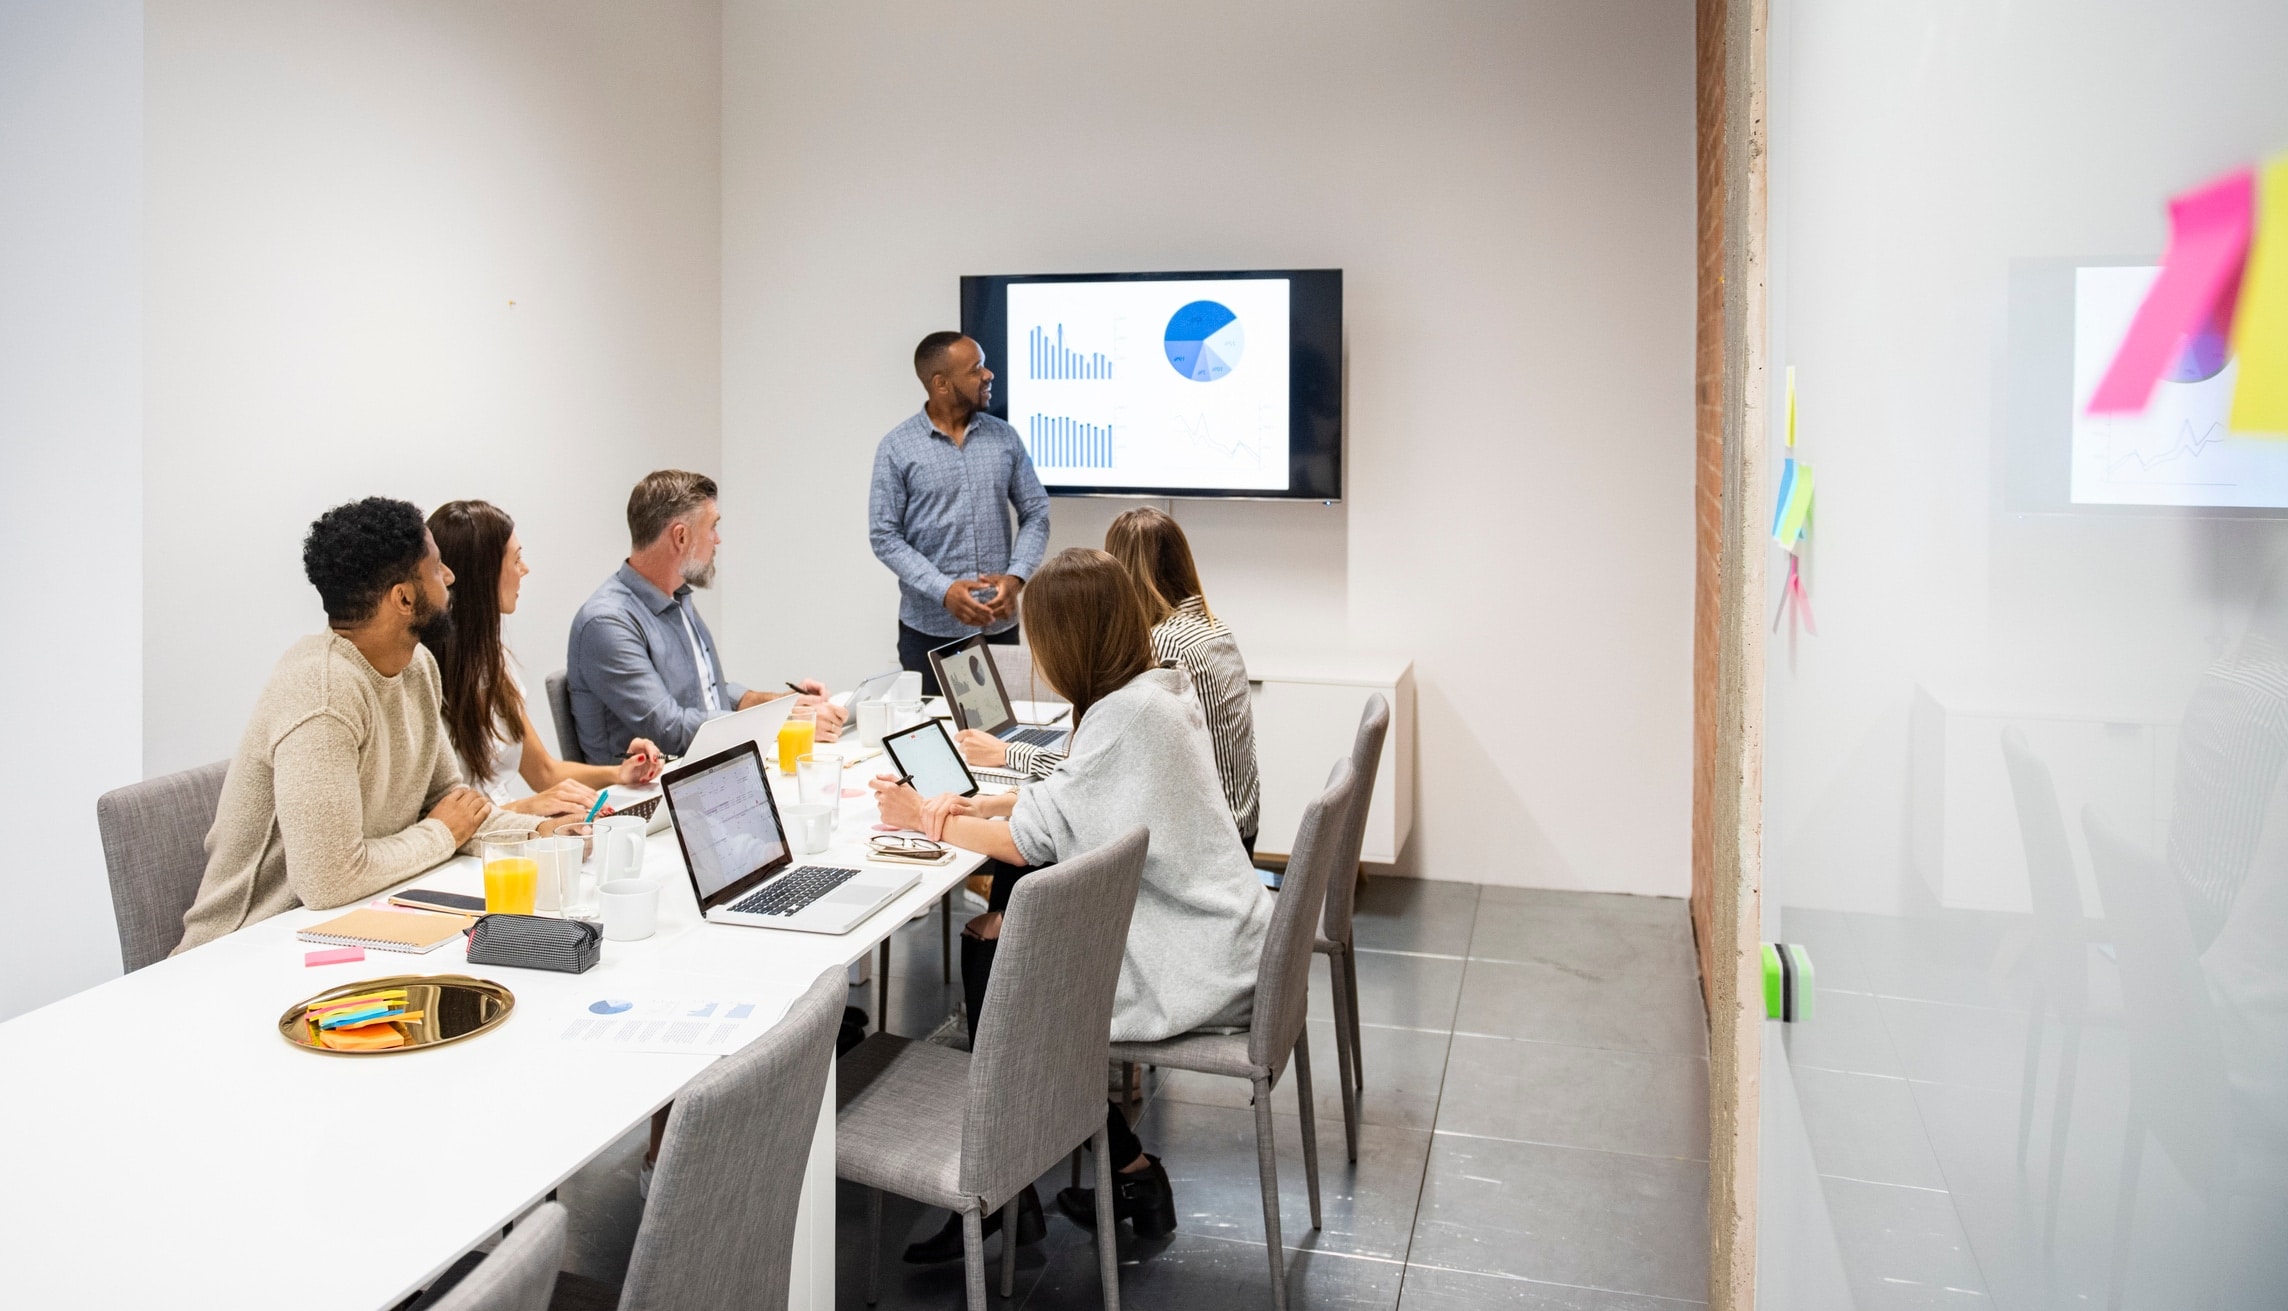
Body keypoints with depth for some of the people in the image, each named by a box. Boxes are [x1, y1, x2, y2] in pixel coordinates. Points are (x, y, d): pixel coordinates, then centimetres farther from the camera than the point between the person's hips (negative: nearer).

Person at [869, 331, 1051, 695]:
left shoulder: (1005, 438, 5)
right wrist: (943, 590, -18)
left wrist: (1016, 577, -11)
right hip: (929, 628, -2)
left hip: (999, 624, 2)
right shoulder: (897, 447, -4)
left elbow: (1036, 514, 7)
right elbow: (885, 536, -6)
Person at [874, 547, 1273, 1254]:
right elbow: (1074, 794, 15)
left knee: (989, 952, 0)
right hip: (1221, 938, 9)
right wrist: (979, 805, 3)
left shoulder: (1128, 713, -22)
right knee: (1006, 922, 10)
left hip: (1198, 968, -9)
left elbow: (1037, 835, -18)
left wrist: (927, 820, -5)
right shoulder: (1157, 690, 7)